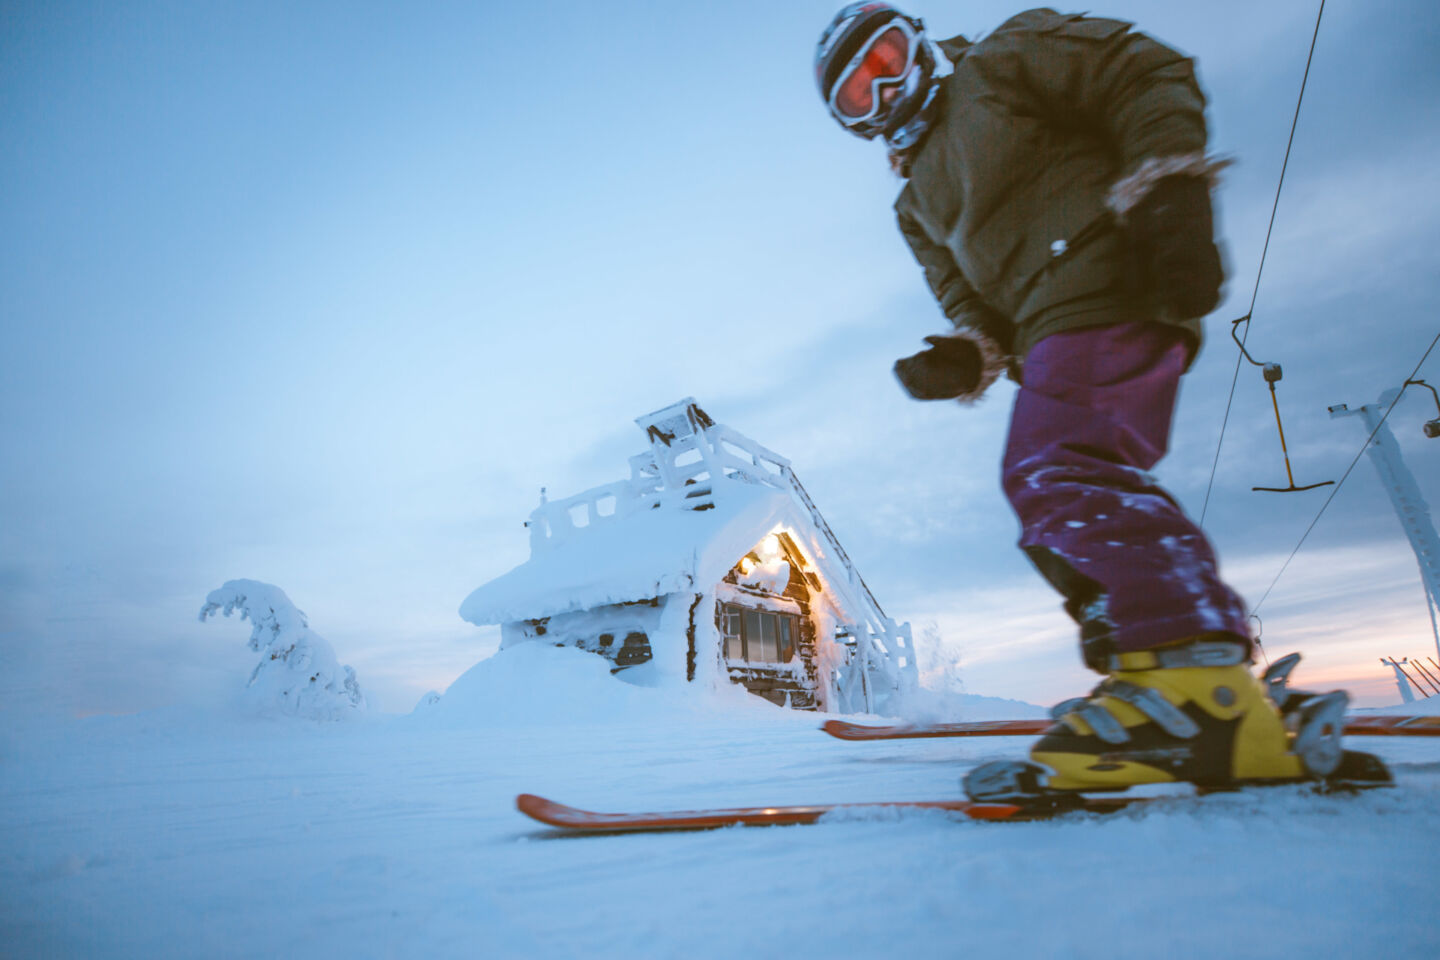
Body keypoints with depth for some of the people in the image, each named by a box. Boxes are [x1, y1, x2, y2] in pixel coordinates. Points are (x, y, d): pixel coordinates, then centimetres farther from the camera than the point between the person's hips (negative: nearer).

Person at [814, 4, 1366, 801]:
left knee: (1059, 476, -25)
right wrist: (967, 356, -4)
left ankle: (1200, 687, -29)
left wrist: (1170, 187, -13)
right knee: (1049, 491, 6)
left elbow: (1149, 76, 2)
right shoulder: (917, 202, 27)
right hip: (1055, 329, 9)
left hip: (1110, 283, -8)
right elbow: (969, 297, 18)